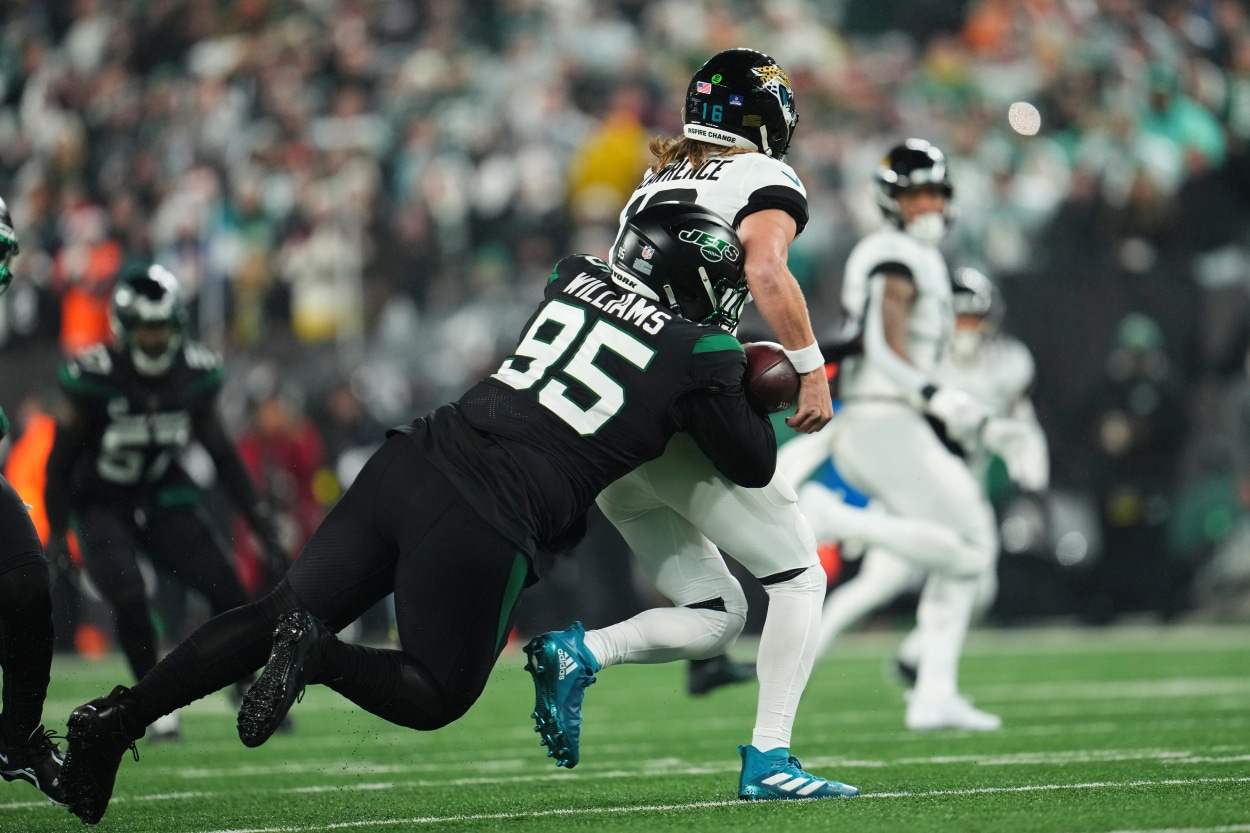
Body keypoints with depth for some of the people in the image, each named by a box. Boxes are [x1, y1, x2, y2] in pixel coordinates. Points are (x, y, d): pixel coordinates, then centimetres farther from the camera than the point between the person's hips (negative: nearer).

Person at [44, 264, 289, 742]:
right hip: (101, 504, -4)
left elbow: (222, 455, 3)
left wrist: (261, 522, 0)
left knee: (225, 586, -10)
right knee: (129, 599, -24)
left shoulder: (195, 373, -7)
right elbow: (61, 458, -11)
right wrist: (56, 533, -12)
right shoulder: (95, 377, -20)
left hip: (162, 497, 4)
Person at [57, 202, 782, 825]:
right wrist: (758, 399, 31)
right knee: (439, 696, 11)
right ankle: (318, 653, -18)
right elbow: (754, 466, 13)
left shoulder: (577, 276, 16)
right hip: (487, 525, -6)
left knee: (280, 616, 12)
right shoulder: (700, 358, 1)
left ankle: (116, 717, -1)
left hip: (410, 463, 6)